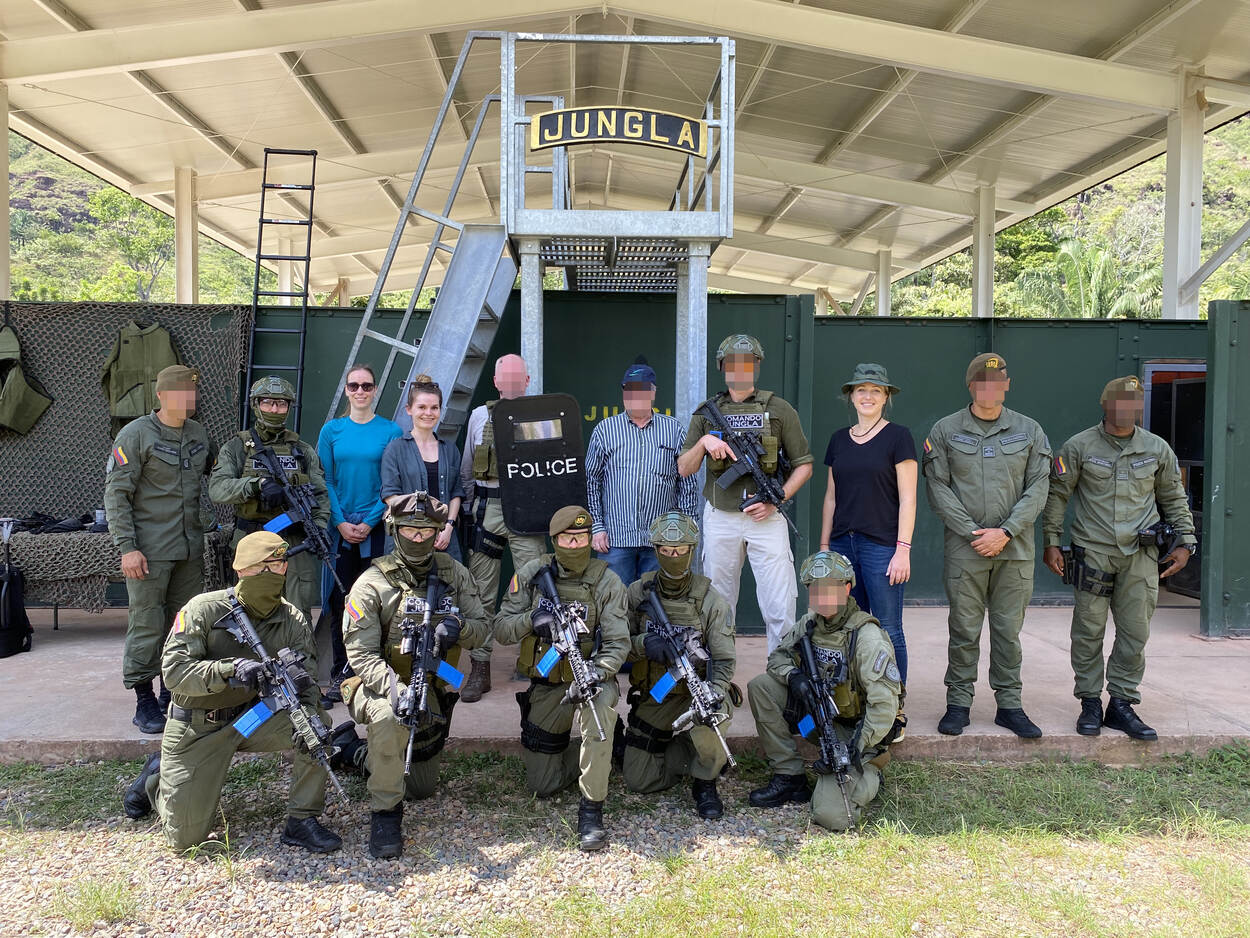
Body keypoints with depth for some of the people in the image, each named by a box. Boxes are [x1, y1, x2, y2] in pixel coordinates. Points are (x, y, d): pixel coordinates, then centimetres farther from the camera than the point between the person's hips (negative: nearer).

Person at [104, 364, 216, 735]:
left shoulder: (199, 434, 11)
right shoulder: (136, 434, -7)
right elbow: (116, 494, -9)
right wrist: (127, 547, -14)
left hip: (190, 548, 6)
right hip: (150, 550, -6)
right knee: (147, 623, -2)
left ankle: (173, 691, 24)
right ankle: (144, 700, 9)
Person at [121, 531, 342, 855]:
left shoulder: (292, 619, -6)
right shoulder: (203, 609, -15)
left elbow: (308, 672, -11)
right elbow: (174, 670, -22)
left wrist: (301, 678, -35)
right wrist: (229, 669, -37)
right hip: (197, 728, -2)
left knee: (315, 722, -26)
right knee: (185, 838, -2)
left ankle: (302, 821, -10)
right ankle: (157, 776, 31)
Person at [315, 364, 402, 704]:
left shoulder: (391, 431, 2)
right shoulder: (331, 430, 7)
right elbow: (325, 481, 5)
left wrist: (370, 522, -10)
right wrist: (341, 522, -6)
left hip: (376, 526, -2)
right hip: (339, 526, 2)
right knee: (339, 599, 3)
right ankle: (340, 674, 13)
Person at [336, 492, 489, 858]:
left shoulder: (453, 573, -4)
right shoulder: (372, 584, -17)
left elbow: (481, 625, -3)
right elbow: (362, 654, -21)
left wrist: (457, 627, -28)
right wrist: (395, 688, -39)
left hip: (432, 687, 5)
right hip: (382, 683, -5)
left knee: (424, 787, 16)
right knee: (389, 717, -42)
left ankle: (357, 752, 42)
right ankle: (385, 813, -18)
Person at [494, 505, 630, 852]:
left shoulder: (607, 582, -9)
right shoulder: (531, 574, -4)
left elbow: (617, 642, -14)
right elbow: (501, 628, -5)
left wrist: (597, 672, -33)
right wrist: (531, 619, -25)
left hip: (589, 677, -3)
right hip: (546, 686, 3)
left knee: (599, 704, -40)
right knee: (542, 785, 6)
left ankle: (591, 809, -25)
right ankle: (600, 750, 34)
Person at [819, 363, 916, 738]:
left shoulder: (897, 437, -2)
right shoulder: (839, 440, 13)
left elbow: (907, 498, -6)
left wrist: (903, 550, -12)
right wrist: (824, 545, 12)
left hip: (882, 545, -5)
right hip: (843, 543, 5)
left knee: (888, 630, -2)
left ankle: (896, 709, 8)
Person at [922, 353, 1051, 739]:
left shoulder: (1029, 431, 9)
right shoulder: (945, 431, 4)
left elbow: (1037, 489, 3)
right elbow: (938, 489, -1)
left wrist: (1005, 532, -10)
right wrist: (973, 532, -10)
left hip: (1015, 549, 1)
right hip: (964, 549, -1)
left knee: (1009, 630, 7)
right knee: (964, 630, 3)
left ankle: (1009, 704, 18)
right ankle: (958, 703, 15)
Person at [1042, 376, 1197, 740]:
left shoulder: (1157, 449, 9)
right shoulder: (1079, 447, 0)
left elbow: (1173, 498, 18)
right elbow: (1056, 495, 4)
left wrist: (1185, 541, 12)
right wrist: (1051, 542, 0)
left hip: (1141, 554, 3)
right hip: (1093, 551, -2)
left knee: (1135, 632, 4)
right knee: (1089, 631, 3)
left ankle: (1122, 704, 16)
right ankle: (1090, 703, 15)